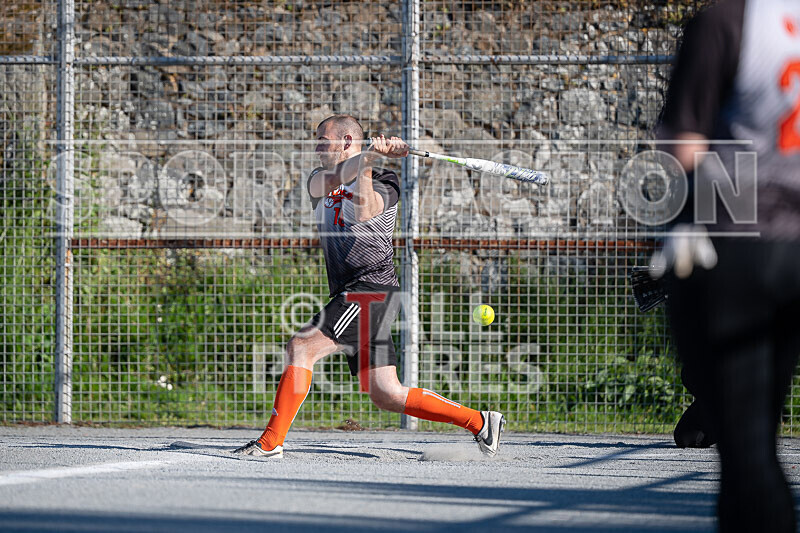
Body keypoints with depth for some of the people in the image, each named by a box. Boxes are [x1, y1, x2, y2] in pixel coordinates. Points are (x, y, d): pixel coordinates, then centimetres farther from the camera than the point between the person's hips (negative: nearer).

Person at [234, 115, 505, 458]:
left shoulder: (383, 185, 3)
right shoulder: (320, 181, 20)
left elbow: (362, 213, -20)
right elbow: (328, 182, -7)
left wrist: (366, 167, -26)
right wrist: (368, 155, -19)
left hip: (373, 289, -7)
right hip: (352, 298, 8)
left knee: (301, 347, -19)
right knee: (385, 395, 4)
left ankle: (270, 442, -20)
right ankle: (480, 422, 11)